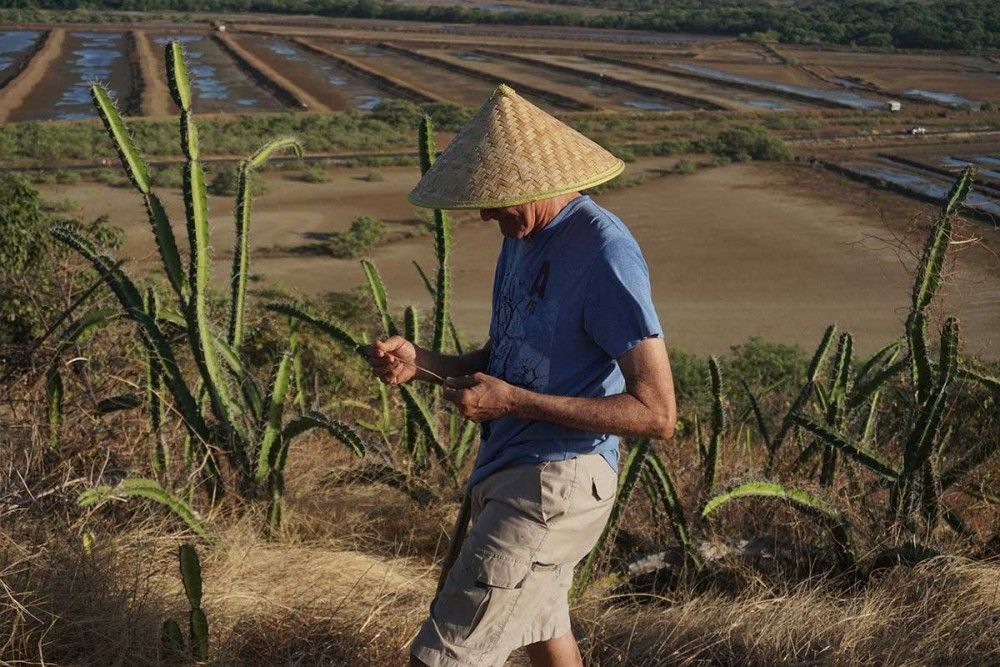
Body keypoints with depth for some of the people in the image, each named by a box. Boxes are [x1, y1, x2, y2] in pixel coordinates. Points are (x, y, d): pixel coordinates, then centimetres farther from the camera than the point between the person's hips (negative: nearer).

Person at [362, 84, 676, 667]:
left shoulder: (604, 252, -19)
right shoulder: (523, 240, 10)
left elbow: (657, 413, -22)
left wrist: (514, 401, -22)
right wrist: (419, 363, -2)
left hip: (555, 484, -10)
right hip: (509, 475, 10)